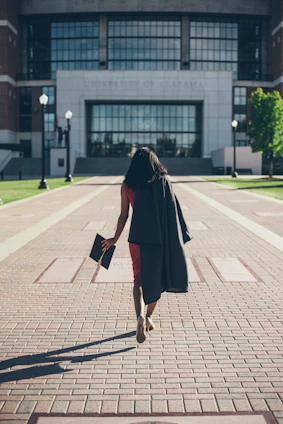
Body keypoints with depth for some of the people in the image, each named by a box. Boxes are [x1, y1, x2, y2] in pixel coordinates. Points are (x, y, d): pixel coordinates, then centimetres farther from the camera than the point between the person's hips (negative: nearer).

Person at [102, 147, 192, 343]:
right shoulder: (164, 181, -1)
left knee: (139, 280, 8)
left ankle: (140, 316, -14)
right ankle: (149, 318, 22)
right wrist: (179, 236, 6)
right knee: (157, 279, 16)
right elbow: (173, 211, -2)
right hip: (160, 237, 0)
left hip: (137, 237, 0)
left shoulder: (127, 185, -1)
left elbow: (124, 215, 2)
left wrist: (115, 239, 14)